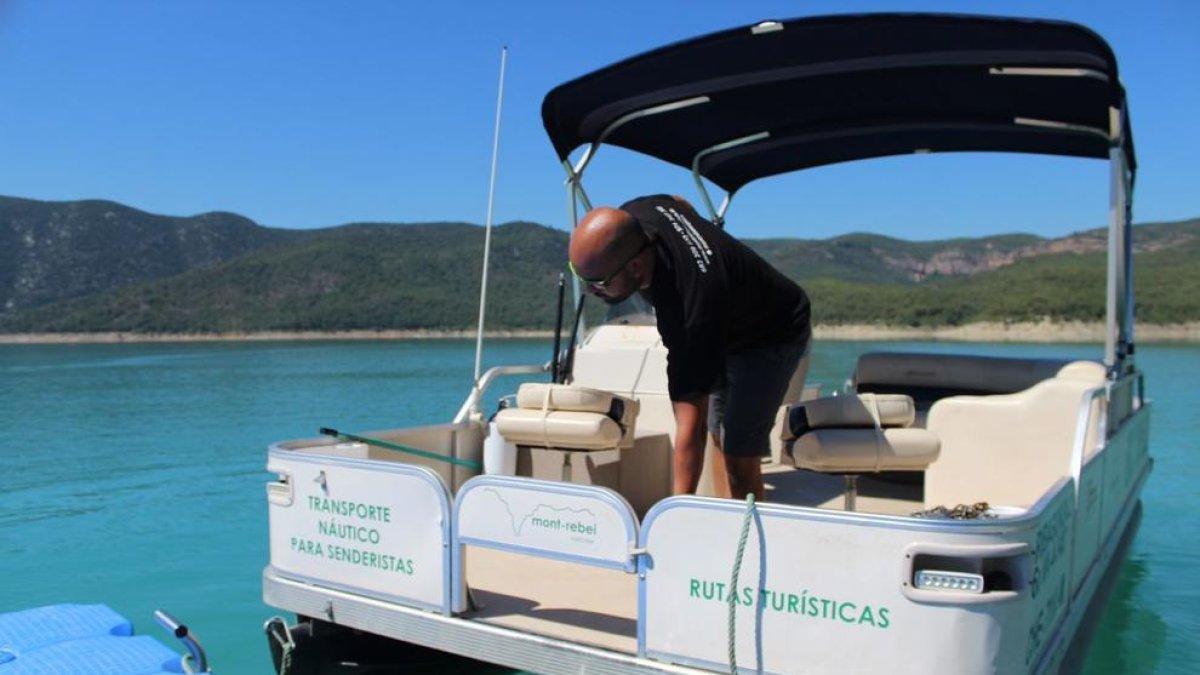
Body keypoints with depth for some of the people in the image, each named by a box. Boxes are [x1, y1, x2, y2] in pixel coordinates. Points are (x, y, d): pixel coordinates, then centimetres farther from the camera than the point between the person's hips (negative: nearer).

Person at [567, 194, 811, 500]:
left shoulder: (687, 310, -46)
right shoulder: (632, 216, -24)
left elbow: (690, 426, -45)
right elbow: (681, 203, 3)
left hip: (772, 337, -9)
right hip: (722, 326, 9)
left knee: (739, 454, -16)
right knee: (719, 434, 10)